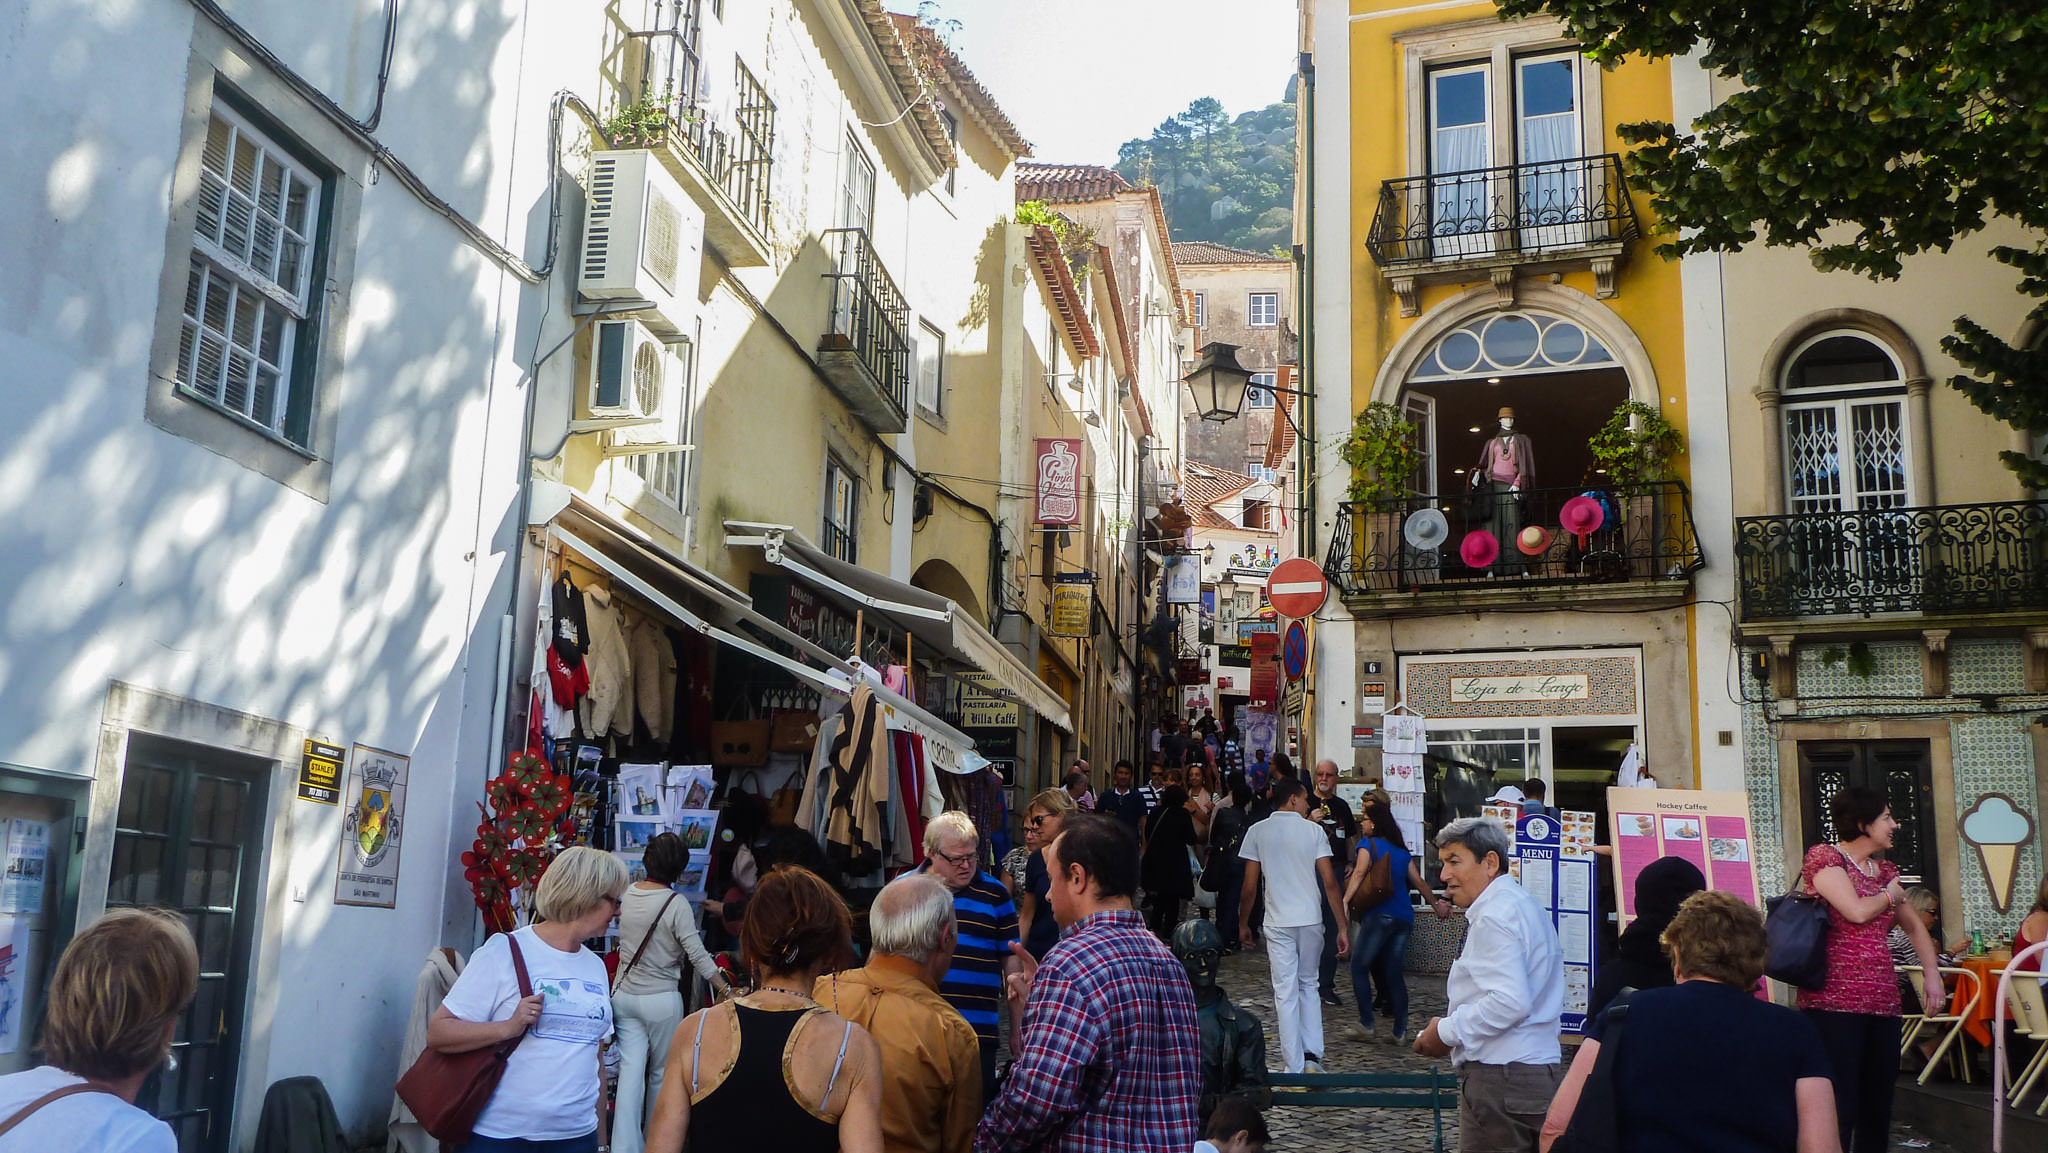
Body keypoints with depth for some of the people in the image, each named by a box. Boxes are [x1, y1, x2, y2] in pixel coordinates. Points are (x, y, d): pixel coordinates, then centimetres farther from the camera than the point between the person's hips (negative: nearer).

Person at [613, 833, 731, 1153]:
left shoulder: (629, 893, -1)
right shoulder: (676, 903, -17)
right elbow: (698, 955, -18)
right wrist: (726, 989, -11)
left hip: (624, 994, 4)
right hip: (661, 1000, -4)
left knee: (631, 1069, 2)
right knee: (661, 1072, 13)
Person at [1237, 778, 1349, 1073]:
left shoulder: (1258, 831, 0)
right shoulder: (1313, 830, -1)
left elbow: (1249, 887, -1)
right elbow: (1329, 882, -4)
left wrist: (1244, 924, 12)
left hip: (1278, 923, -1)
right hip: (1311, 919, 1)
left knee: (1286, 993, 3)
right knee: (1308, 984, 18)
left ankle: (1295, 1068, 3)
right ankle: (1312, 1057, 9)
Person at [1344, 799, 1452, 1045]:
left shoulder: (1368, 844, 1)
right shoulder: (1402, 851, 18)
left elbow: (1359, 873, -13)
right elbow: (1419, 882, 22)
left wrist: (1345, 900, -21)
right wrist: (1436, 904, 34)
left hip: (1379, 913, -6)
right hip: (1404, 917, 6)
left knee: (1359, 966, 4)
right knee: (1394, 973, 9)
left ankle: (1366, 1025, 0)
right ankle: (1400, 1031, 6)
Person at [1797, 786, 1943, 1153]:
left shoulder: (1885, 871, 18)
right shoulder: (1824, 857, -4)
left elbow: (1915, 927, 27)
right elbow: (1858, 911, -16)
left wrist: (1933, 976, 13)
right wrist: (1890, 895, 3)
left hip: (1882, 1002, 8)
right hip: (1834, 1000, -8)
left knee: (1878, 1109, 9)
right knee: (1839, 1110, -11)